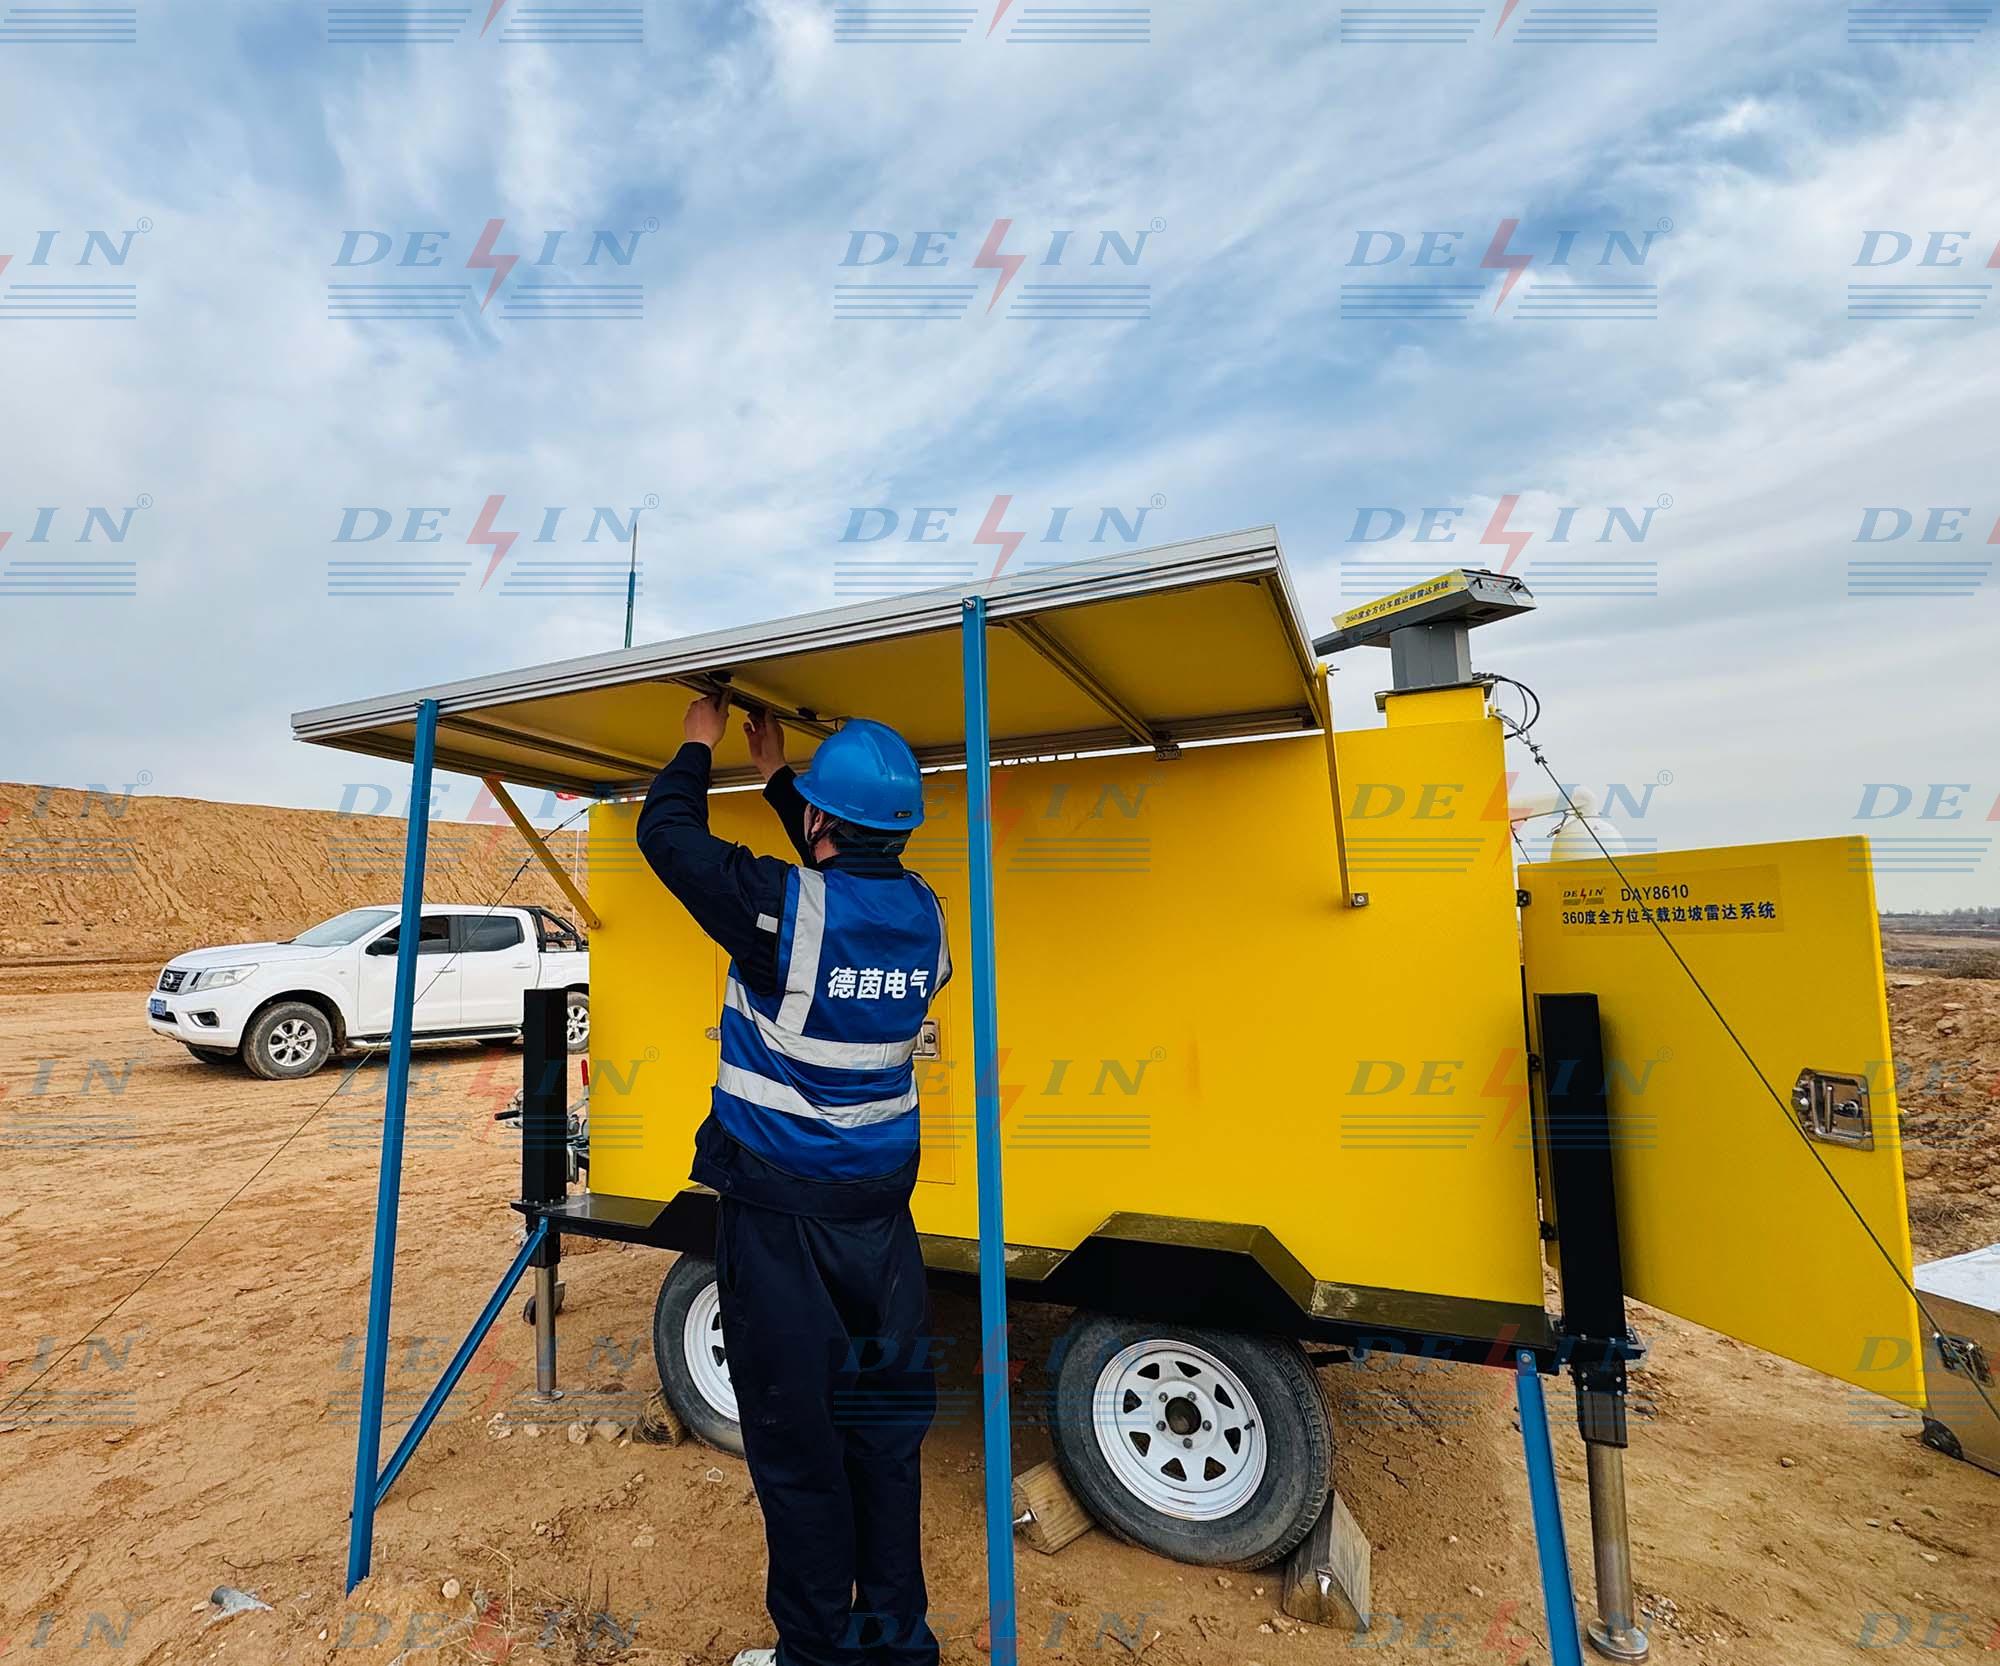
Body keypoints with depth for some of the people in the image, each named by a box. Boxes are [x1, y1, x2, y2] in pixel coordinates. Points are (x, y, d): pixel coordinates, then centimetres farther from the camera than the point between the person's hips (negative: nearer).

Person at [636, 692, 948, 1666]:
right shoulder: (922, 913, -2)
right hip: (881, 1207, 6)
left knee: (796, 1435, 12)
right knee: (884, 1420, 18)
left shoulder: (782, 907, -20)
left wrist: (699, 743, 12)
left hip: (780, 1211, -5)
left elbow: (666, 833, -6)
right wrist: (774, 775, 24)